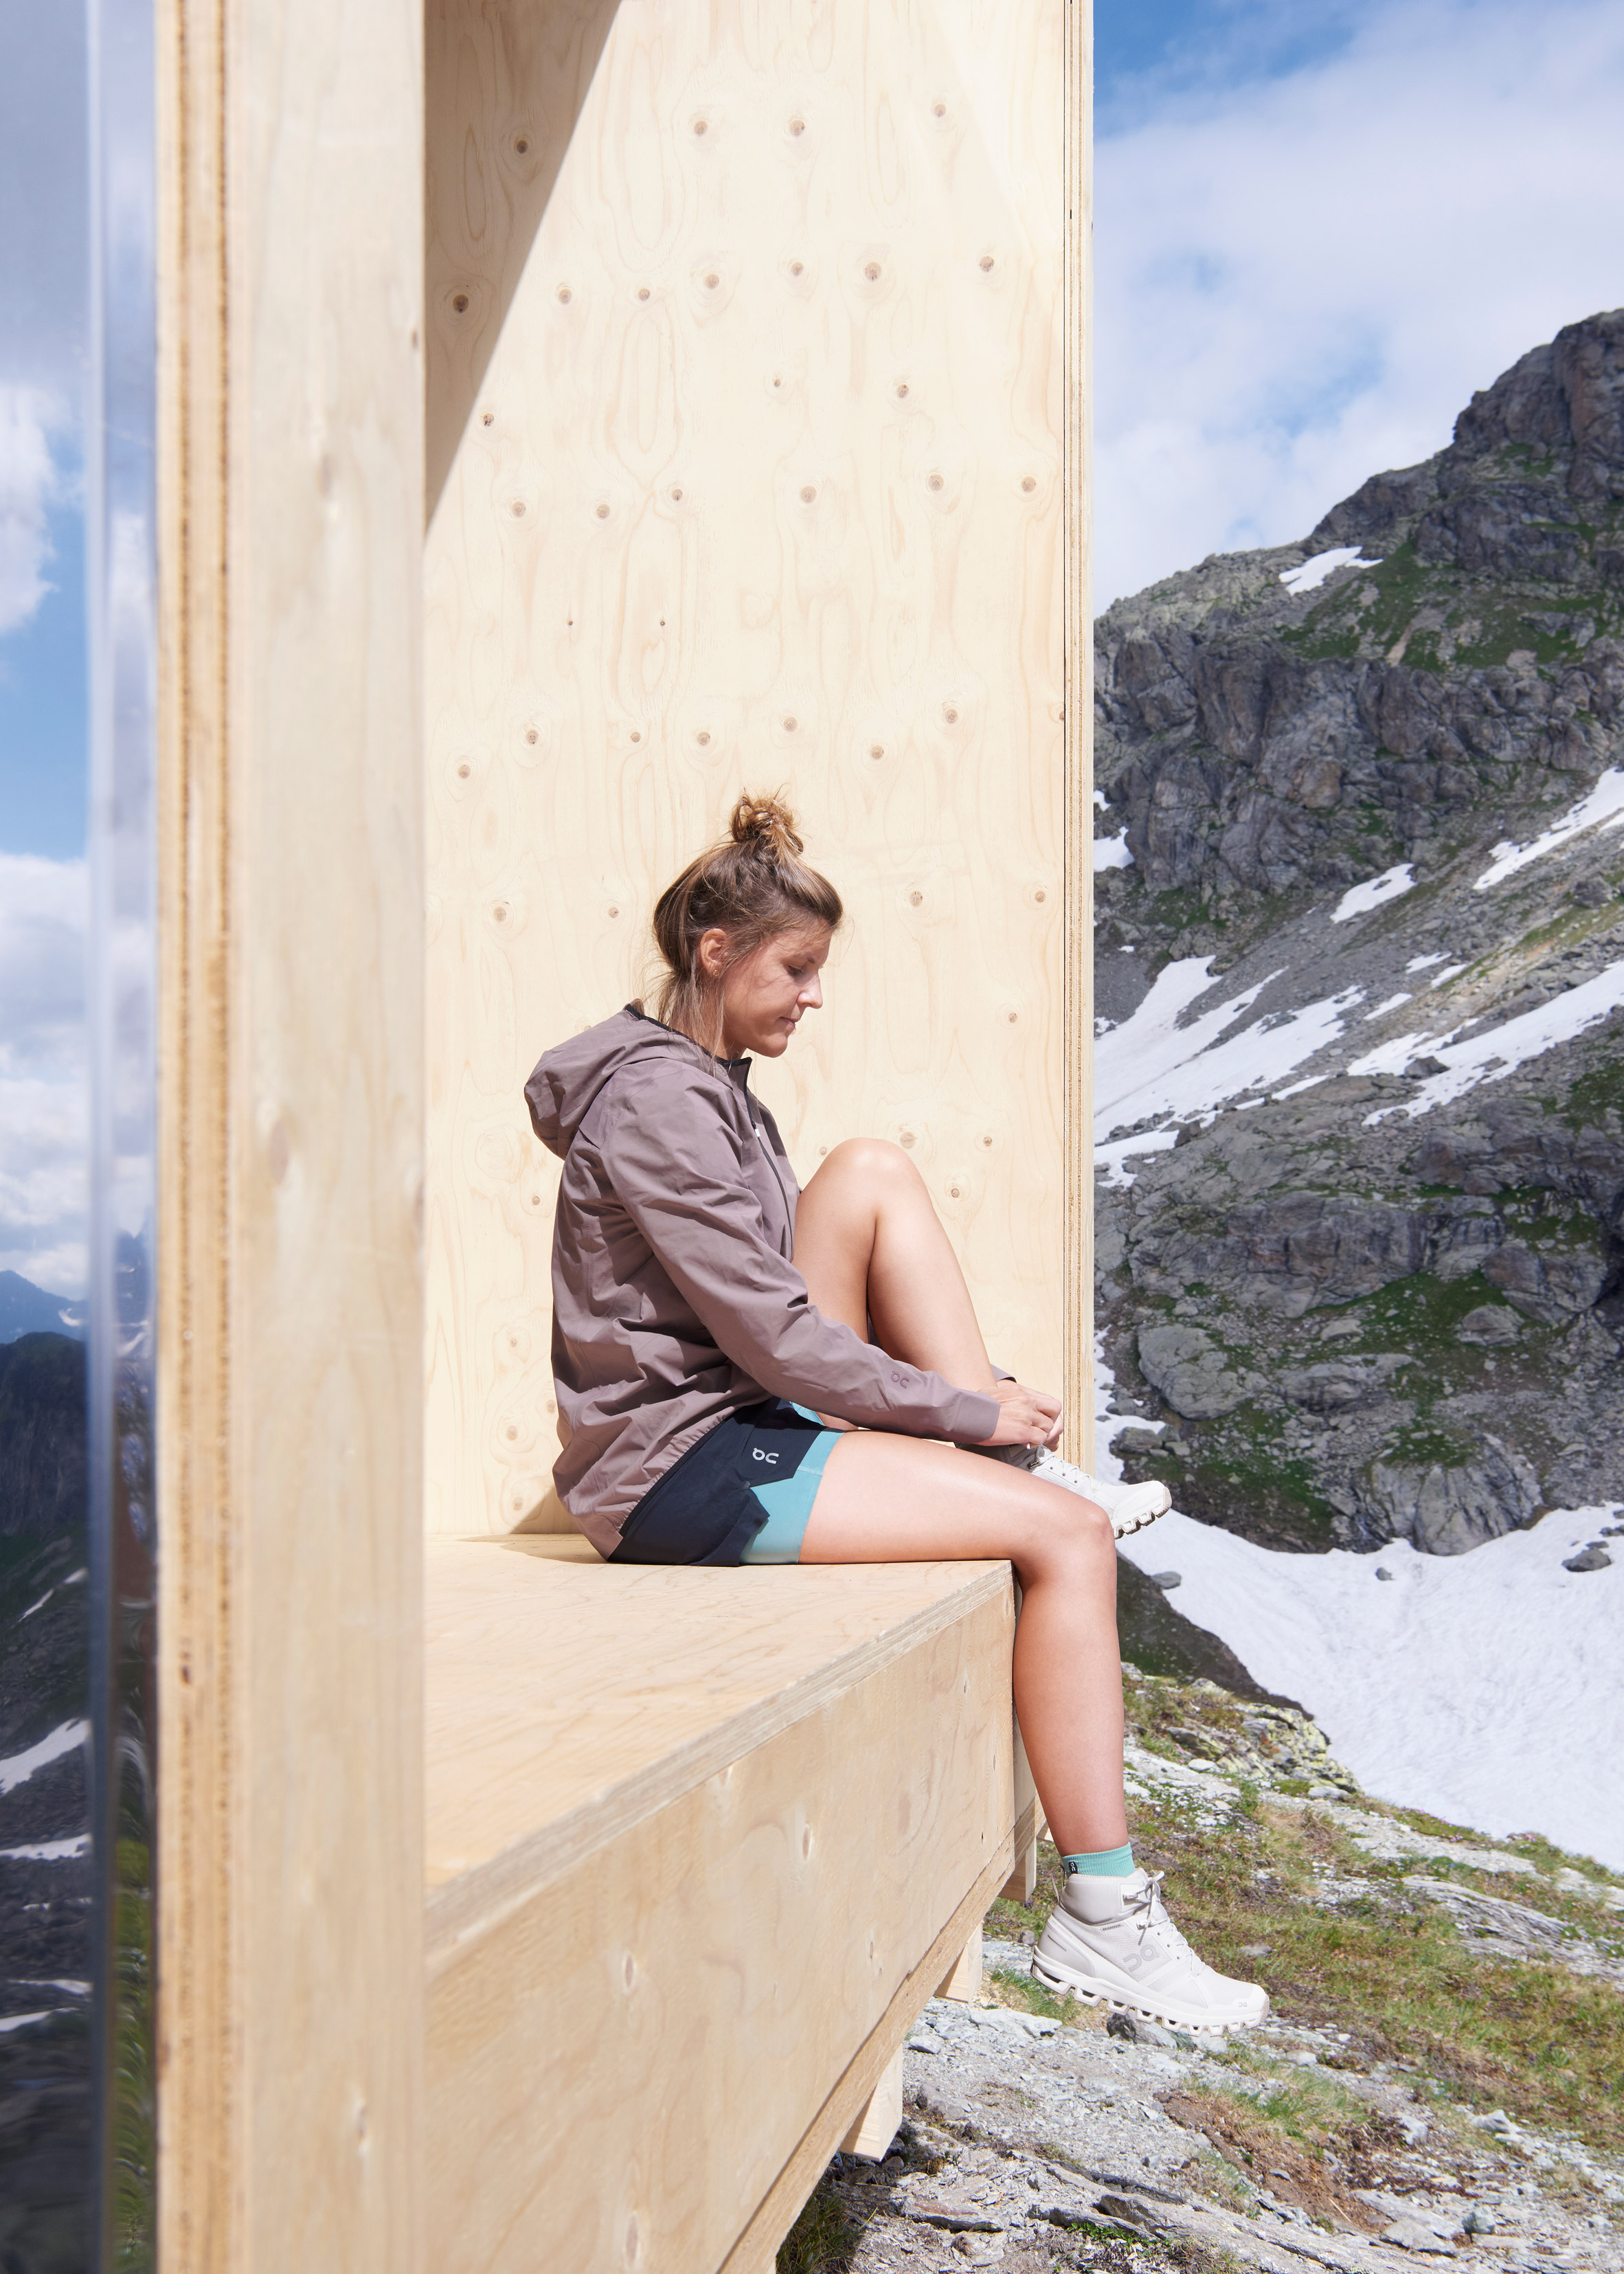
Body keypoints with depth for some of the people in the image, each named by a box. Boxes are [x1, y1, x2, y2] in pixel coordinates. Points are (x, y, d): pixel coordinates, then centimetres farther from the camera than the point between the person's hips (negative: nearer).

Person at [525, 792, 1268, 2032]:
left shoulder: (709, 1085, 15)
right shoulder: (655, 1098, -16)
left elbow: (787, 1304, 18)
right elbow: (771, 1334, -21)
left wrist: (980, 1392, 8)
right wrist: (970, 1413, -12)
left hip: (739, 1415, 9)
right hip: (679, 1471, -9)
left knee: (875, 1173, 0)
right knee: (1066, 1532, -15)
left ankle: (1026, 1465, -1)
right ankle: (1102, 1921, -10)